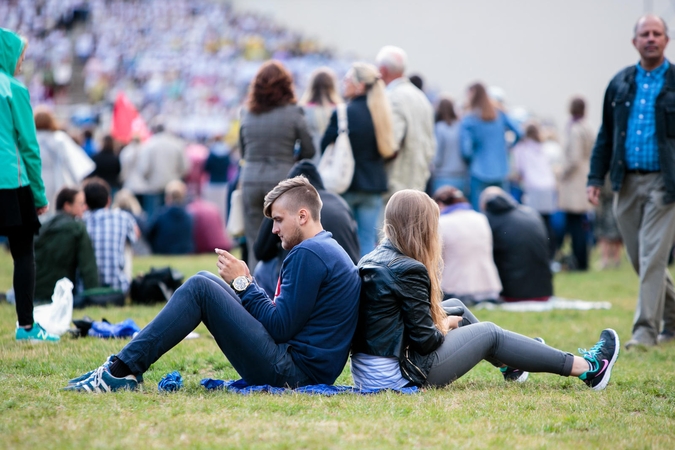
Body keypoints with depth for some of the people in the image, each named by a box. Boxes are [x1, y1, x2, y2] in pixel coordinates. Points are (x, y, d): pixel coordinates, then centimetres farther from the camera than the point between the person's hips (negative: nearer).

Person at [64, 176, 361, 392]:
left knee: (200, 288, -11)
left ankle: (121, 372, -11)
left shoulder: (308, 254, -14)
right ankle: (125, 366, 6)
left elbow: (280, 327, -17)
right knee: (205, 281, 12)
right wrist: (244, 284, 8)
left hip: (291, 372, -10)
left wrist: (243, 284, -5)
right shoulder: (328, 250, 19)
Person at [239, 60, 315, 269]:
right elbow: (309, 150, 1)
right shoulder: (292, 113, -3)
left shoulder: (248, 113, 6)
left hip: (251, 180, 3)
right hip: (282, 179, -3)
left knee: (254, 243, 6)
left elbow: (243, 151, 14)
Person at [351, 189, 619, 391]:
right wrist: (444, 327, 1)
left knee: (455, 307, 23)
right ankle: (587, 369, 15)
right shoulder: (409, 271, -19)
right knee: (489, 334, 6)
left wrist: (441, 319, 10)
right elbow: (425, 339, -19)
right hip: (400, 375, -9)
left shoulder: (370, 260, 7)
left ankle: (509, 364, 42)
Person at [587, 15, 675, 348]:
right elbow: (606, 135, 15)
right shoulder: (620, 84, 11)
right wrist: (595, 178, 9)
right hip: (627, 183, 5)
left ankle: (646, 329, -9)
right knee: (639, 260, 9)